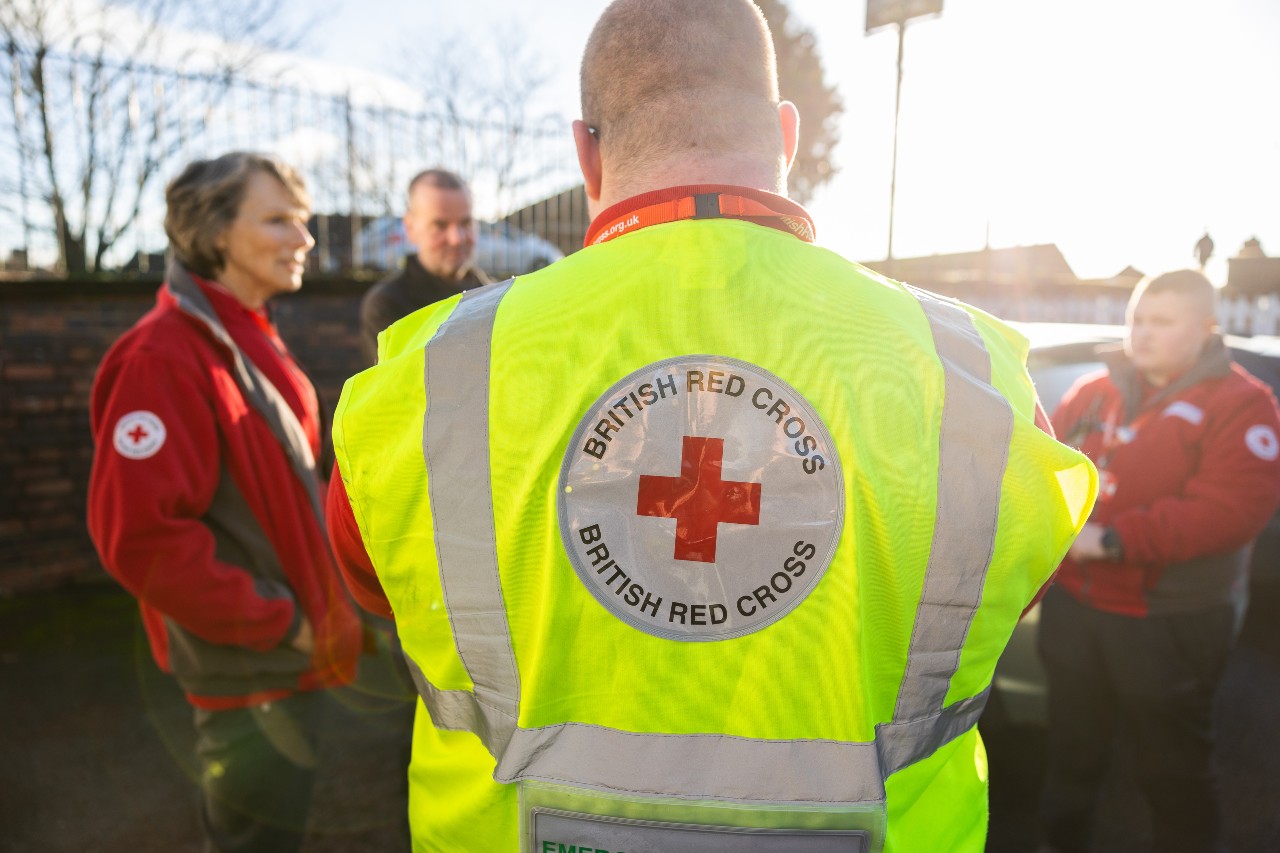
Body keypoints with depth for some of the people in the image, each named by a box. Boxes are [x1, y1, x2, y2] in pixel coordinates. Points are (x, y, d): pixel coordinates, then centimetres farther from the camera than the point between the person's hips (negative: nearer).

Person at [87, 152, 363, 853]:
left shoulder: (252, 341, 8)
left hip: (287, 650, 8)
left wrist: (312, 604, 11)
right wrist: (273, 620, -19)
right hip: (245, 664, -8)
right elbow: (140, 534, -26)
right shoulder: (165, 356, -21)